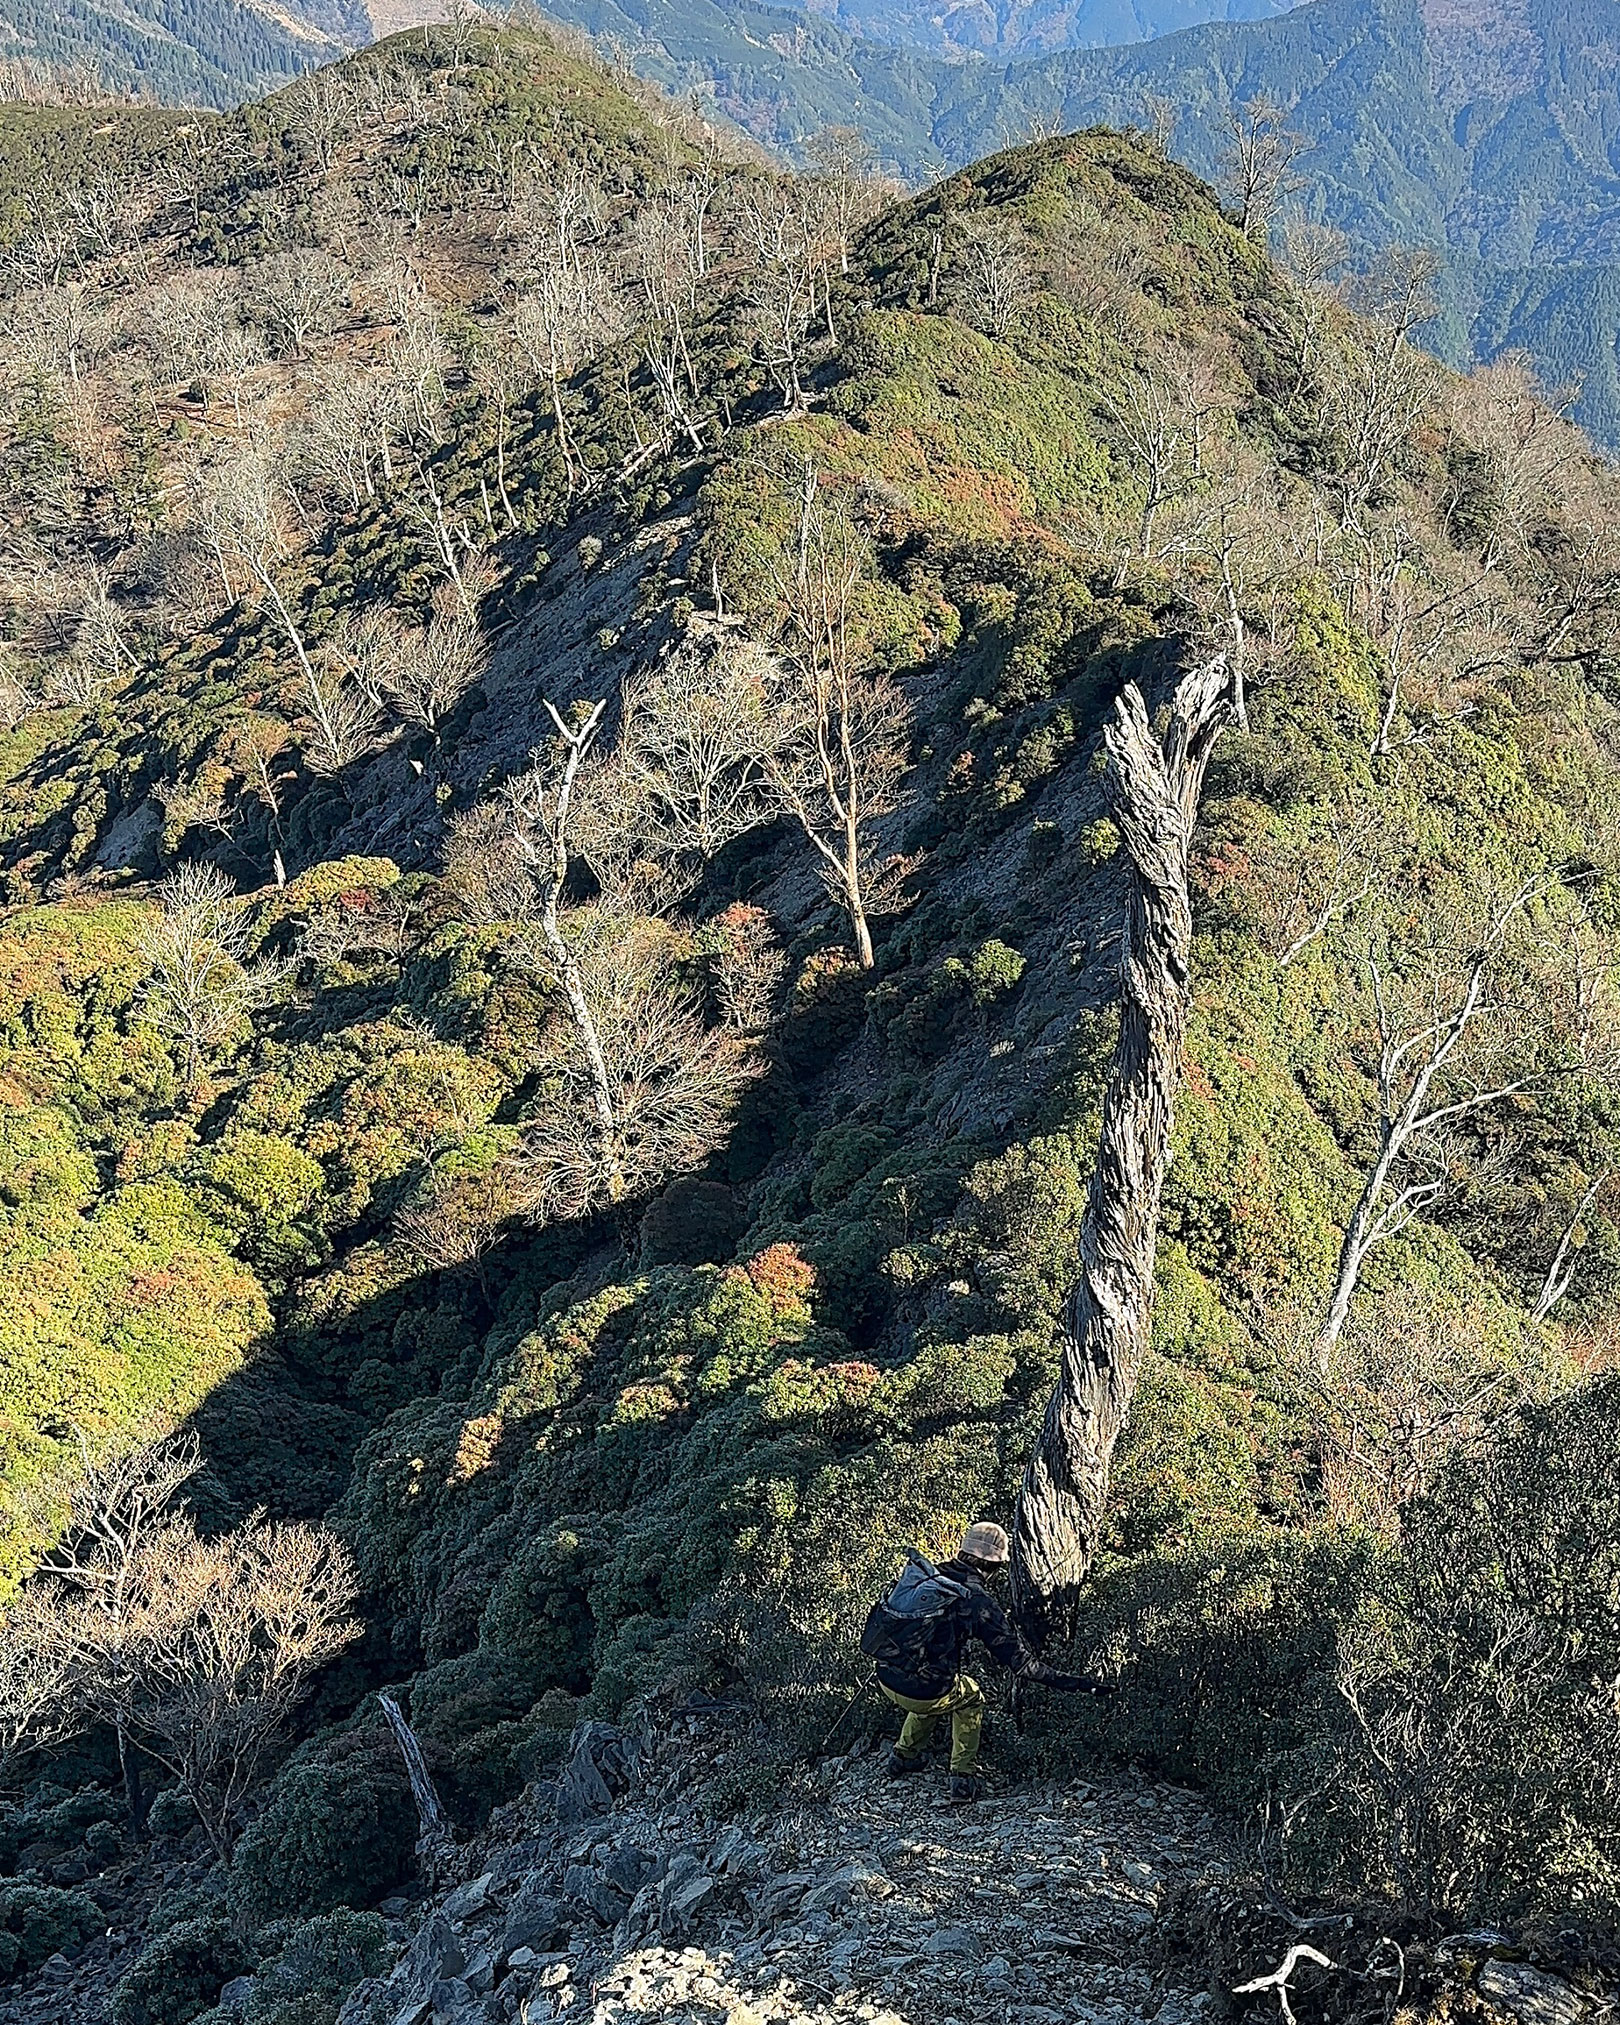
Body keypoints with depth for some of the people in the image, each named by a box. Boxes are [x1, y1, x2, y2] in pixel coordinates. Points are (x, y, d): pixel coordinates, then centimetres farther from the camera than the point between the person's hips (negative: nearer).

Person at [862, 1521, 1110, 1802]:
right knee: (970, 1698, 27)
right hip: (923, 1693, -5)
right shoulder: (979, 1602, -12)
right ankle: (963, 1776, 19)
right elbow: (1016, 1658, -11)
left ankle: (903, 1756, 42)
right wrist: (1065, 1681, -4)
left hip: (887, 1680, 5)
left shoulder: (921, 1576, 3)